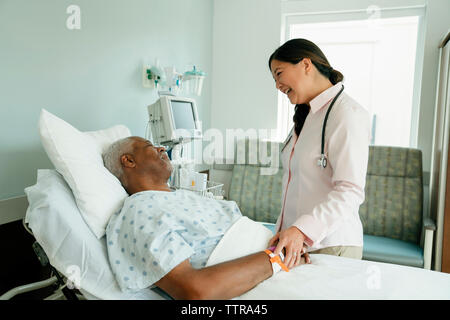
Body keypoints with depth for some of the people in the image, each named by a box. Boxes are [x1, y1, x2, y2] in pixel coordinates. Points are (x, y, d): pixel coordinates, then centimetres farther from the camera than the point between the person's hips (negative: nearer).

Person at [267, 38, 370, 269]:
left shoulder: (346, 113, -12)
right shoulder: (305, 116, 16)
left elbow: (350, 191, -21)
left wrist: (301, 229, -30)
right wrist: (283, 231, 10)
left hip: (330, 246, -7)